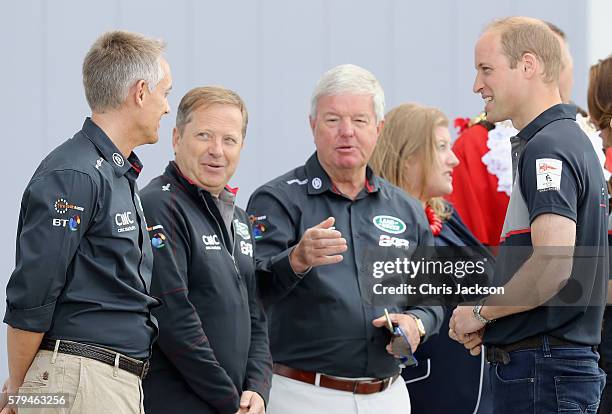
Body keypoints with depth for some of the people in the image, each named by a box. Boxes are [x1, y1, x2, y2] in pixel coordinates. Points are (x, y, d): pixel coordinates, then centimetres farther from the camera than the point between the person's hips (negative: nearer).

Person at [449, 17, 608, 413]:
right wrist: (491, 321, 12)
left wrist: (480, 312, -12)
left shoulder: (547, 148, -15)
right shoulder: (574, 140, 18)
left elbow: (552, 265, -27)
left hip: (543, 368, -10)